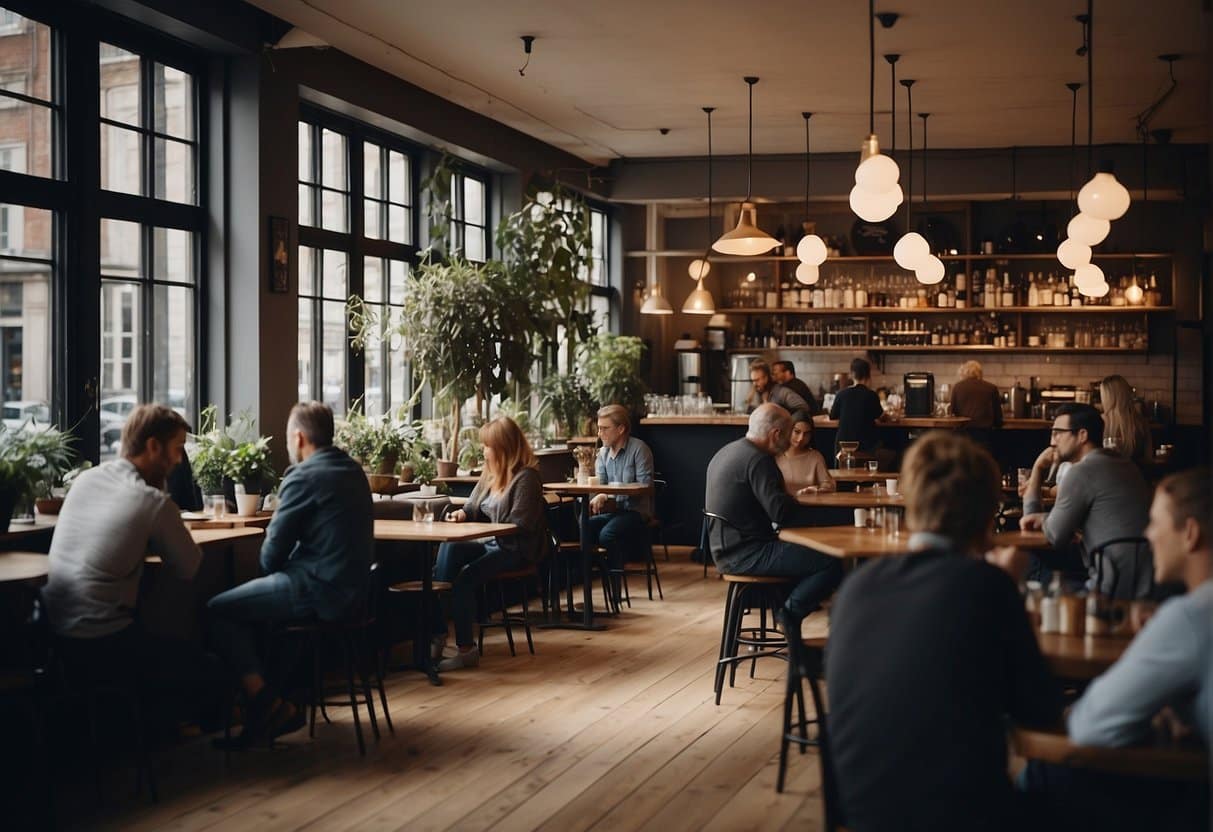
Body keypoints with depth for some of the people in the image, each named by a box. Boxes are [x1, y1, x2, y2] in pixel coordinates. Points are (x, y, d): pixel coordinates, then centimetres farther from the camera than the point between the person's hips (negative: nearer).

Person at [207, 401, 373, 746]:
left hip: (319, 590, -9)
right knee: (256, 602, 30)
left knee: (218, 611, -2)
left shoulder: (303, 477, -16)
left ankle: (265, 703, -3)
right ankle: (275, 698, 26)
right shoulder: (352, 470, 11)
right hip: (351, 585, 9)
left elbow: (271, 556, -12)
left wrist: (272, 570, 10)